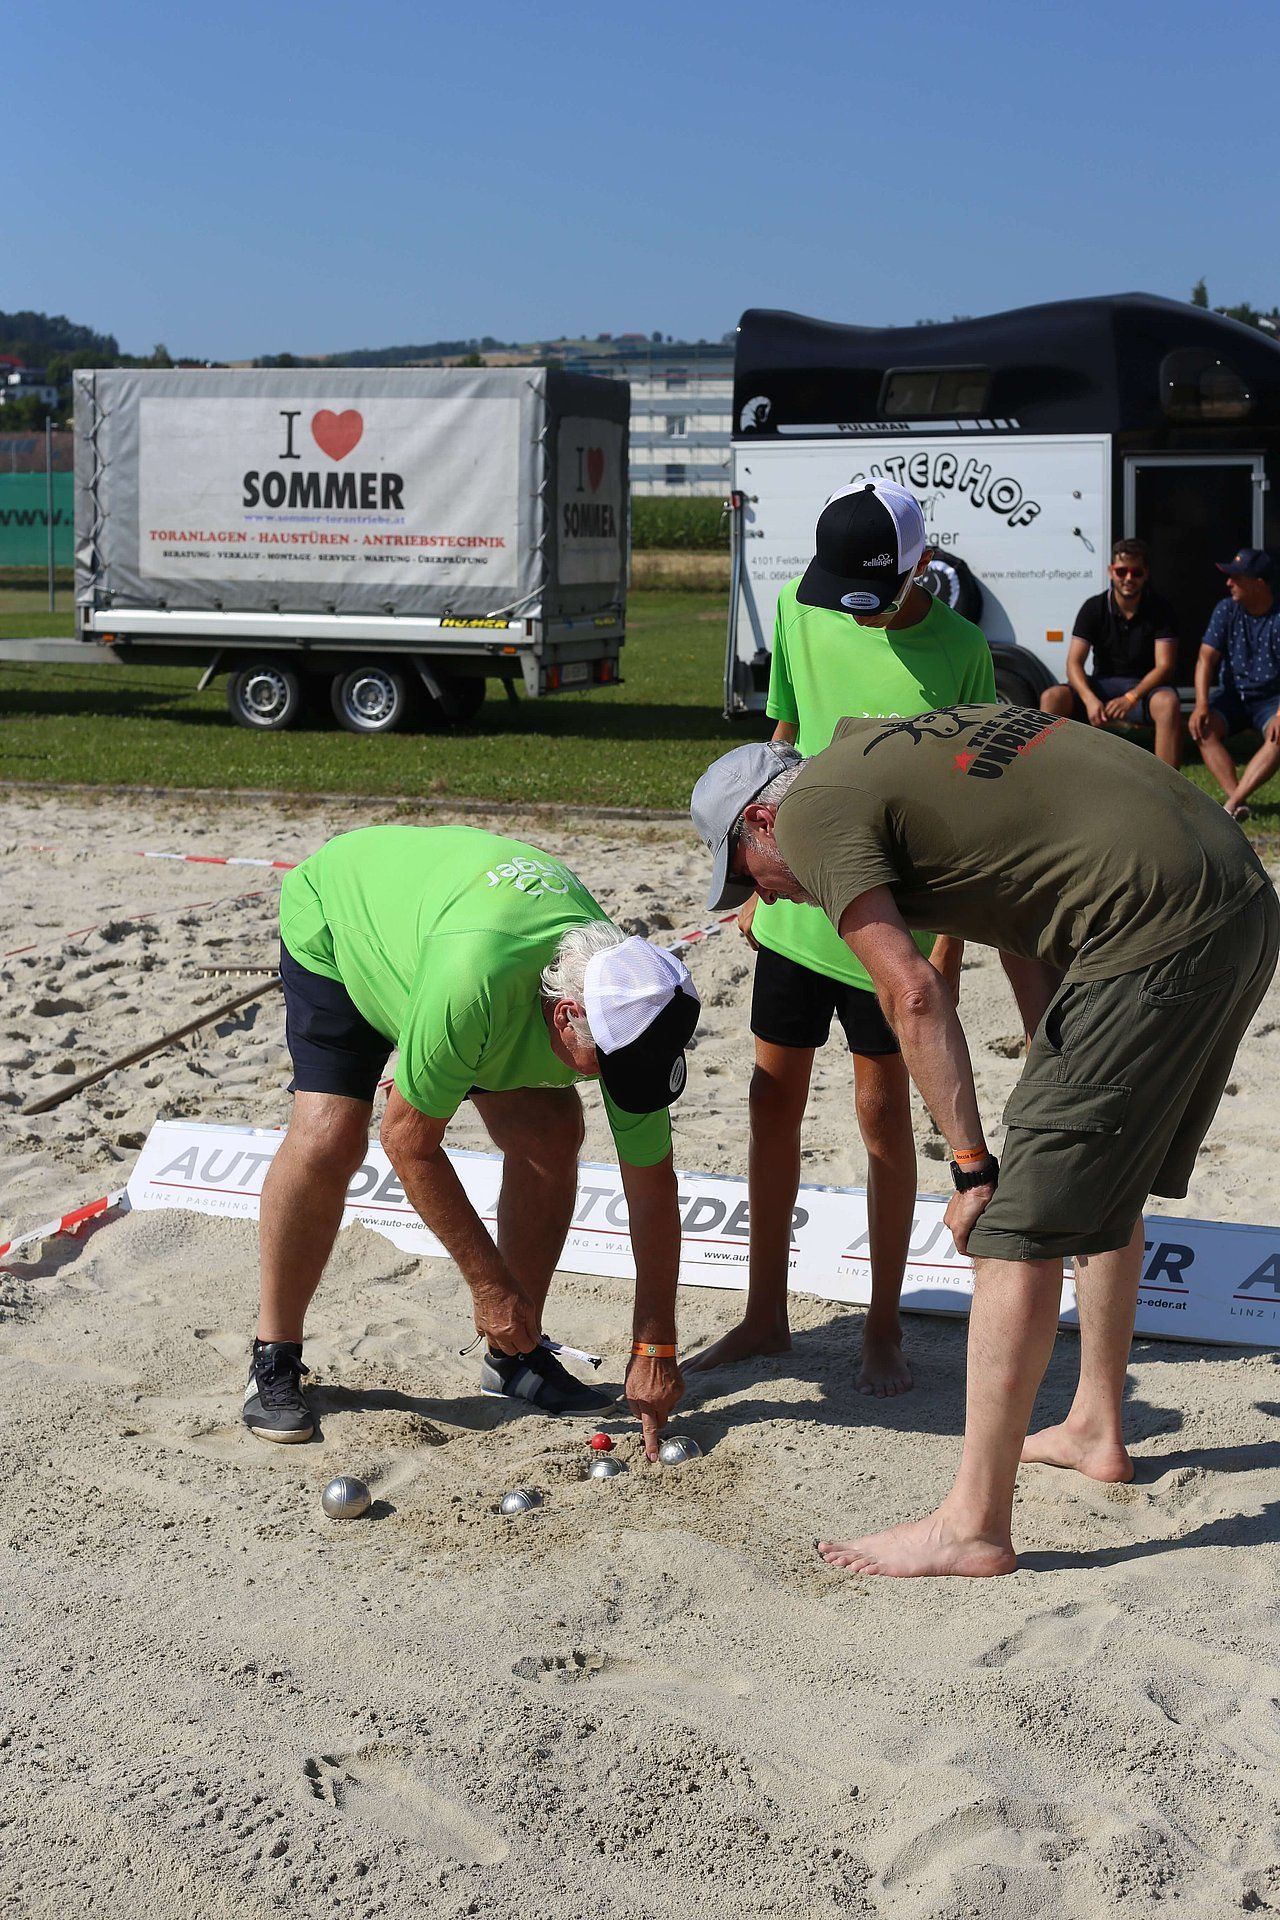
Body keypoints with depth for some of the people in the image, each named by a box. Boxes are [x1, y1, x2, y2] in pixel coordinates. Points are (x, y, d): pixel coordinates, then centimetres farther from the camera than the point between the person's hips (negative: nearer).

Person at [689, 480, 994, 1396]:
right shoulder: (801, 609, 1)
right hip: (795, 904, 4)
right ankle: (766, 1314, 24)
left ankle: (884, 1330, 18)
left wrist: (949, 946, -8)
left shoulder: (958, 651, -10)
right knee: (774, 1104, 9)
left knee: (884, 1113, 3)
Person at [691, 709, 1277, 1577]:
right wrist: (1053, 1097, 22)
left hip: (1155, 939, -10)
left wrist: (972, 1168, -4)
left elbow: (913, 995, -10)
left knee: (1021, 1219, -4)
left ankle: (974, 1524, 1)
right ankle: (1096, 1430, 39)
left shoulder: (812, 810, -2)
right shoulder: (898, 740, 25)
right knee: (1105, 1180, 25)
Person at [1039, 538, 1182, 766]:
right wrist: (1090, 699, -29)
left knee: (1168, 702, -37)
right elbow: (1074, 663, -8)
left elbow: (1164, 666, -13)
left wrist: (1131, 698, -30)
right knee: (1052, 697, -24)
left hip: (1145, 687, -2)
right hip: (1102, 685, 2)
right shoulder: (1094, 608, -1)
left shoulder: (1160, 610, -5)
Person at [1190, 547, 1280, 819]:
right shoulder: (1226, 610, -1)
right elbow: (1206, 659, -8)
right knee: (1203, 727, -27)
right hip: (1233, 695, 3)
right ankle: (1238, 802, -38)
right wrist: (1201, 703, -24)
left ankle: (1232, 804, -42)